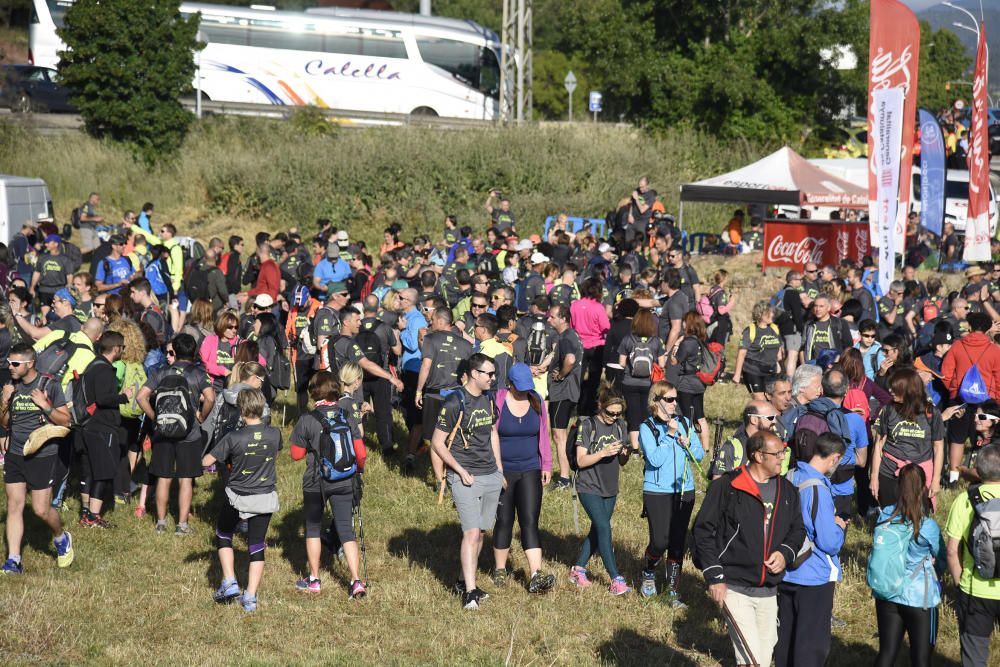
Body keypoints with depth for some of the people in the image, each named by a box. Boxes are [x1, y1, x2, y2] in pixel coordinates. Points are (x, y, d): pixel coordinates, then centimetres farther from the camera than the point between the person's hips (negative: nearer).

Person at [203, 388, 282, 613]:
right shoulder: (274, 434, -10)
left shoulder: (233, 438, -20)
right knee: (257, 546, 9)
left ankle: (229, 582, 13)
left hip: (237, 498, -2)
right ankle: (250, 597, 8)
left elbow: (206, 461, -11)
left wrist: (227, 458, 8)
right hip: (266, 498, 2)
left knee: (223, 535, 22)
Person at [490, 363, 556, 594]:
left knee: (530, 522, -5)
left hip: (530, 471, 2)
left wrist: (546, 464, 10)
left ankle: (536, 576, -12)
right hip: (503, 472, -2)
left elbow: (543, 435, 12)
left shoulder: (536, 401, 3)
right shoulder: (497, 402, -10)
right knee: (504, 521, 7)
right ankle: (500, 570, 26)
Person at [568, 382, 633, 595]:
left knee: (597, 531, 12)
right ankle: (616, 580, -13)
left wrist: (625, 454, -12)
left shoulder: (619, 426, 5)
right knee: (604, 529, -13)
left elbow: (622, 462, 10)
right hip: (589, 488, -6)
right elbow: (581, 461, -14)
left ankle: (578, 569, 28)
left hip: (610, 489, 6)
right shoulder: (588, 425, -12)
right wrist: (604, 452, -26)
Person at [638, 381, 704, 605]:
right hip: (657, 492, -4)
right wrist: (670, 434, -16)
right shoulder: (647, 427, -6)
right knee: (660, 541, -8)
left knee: (678, 542, 4)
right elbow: (655, 459, -17)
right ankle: (649, 574, 22)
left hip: (684, 490, 4)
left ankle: (673, 591, 12)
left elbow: (700, 454, 7)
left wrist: (686, 444, -11)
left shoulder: (685, 423, 7)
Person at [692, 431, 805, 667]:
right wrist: (714, 578, -11)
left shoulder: (786, 490, 9)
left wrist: (785, 553, -3)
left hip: (769, 592, 6)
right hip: (734, 588, -6)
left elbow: (798, 528, 19)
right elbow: (703, 531, -7)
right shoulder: (727, 487, -9)